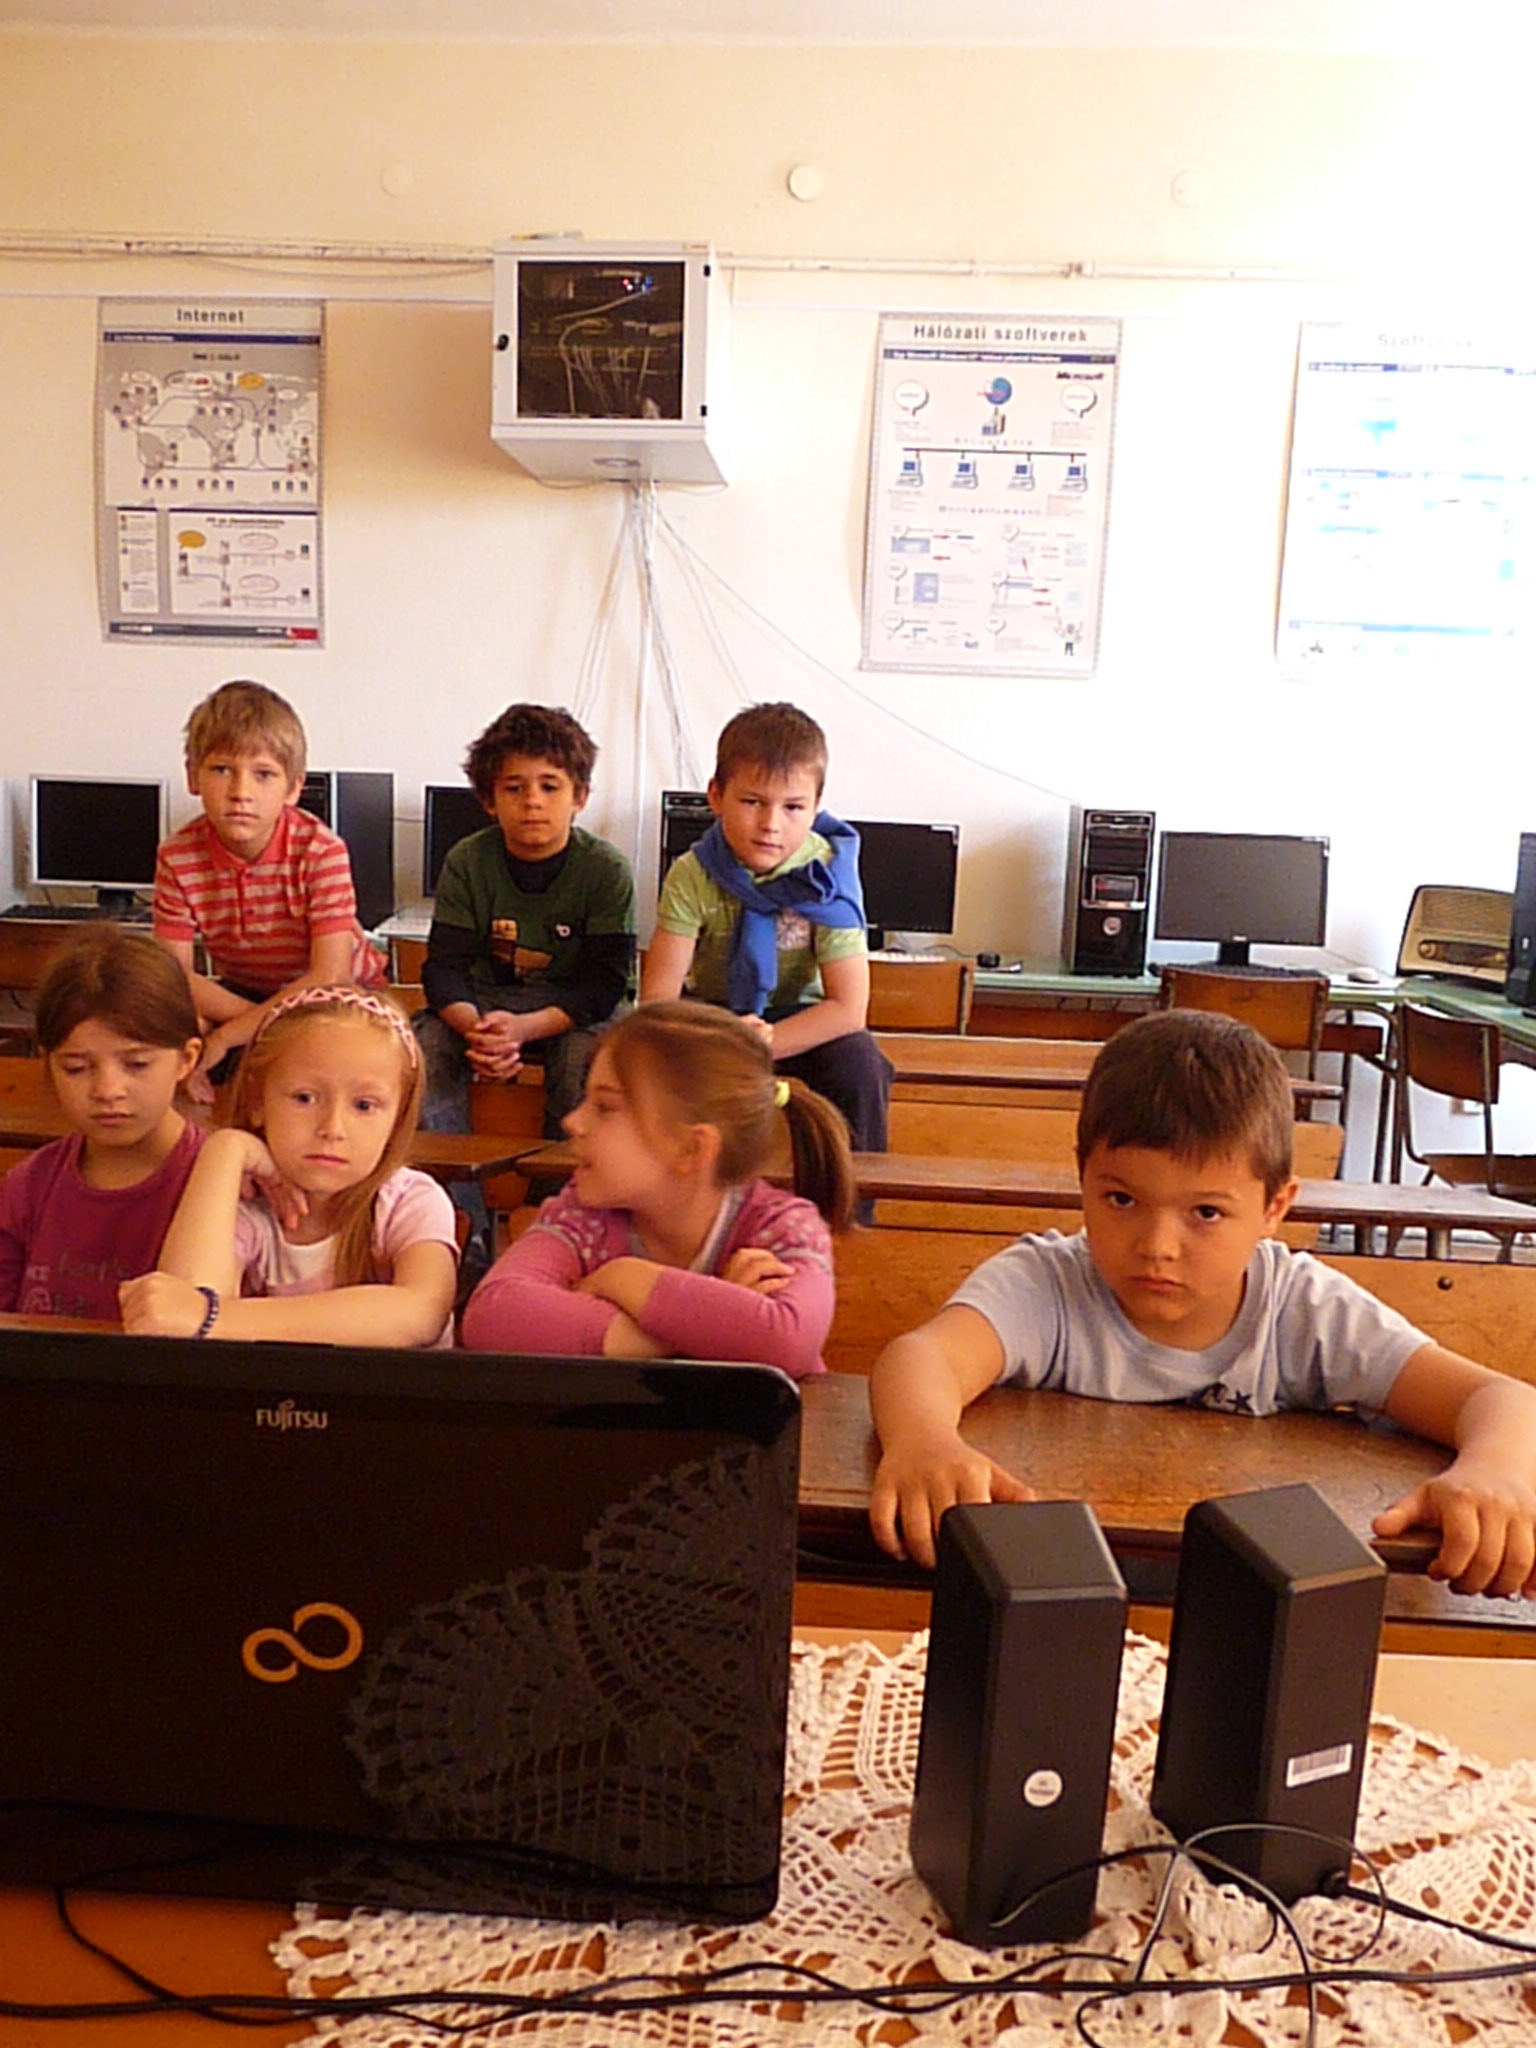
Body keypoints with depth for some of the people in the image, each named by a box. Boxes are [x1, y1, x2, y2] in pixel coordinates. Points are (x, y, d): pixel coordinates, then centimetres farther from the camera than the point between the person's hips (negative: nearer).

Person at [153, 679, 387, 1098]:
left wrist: (226, 1036, -33)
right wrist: (263, 1020, -32)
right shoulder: (177, 858, -16)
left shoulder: (322, 851, -26)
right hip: (239, 994, 3)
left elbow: (330, 978, -30)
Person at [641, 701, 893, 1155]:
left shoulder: (826, 877, -20)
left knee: (860, 1062, -29)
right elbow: (658, 997, -22)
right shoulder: (693, 876, -18)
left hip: (798, 1018, 0)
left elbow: (848, 1008, -24)